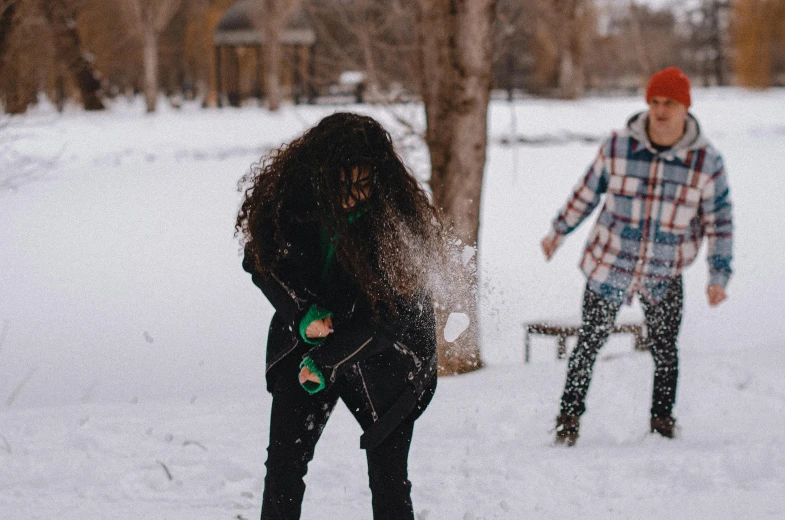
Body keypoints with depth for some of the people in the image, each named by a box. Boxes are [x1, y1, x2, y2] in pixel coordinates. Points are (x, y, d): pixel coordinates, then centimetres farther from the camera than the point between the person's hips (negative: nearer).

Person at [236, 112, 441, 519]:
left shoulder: (396, 216, -25)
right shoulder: (286, 196, -16)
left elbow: (391, 308, -20)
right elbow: (261, 261, -1)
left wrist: (326, 360, -18)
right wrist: (302, 314, -16)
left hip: (384, 357, -3)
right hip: (305, 340, 3)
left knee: (388, 481, -3)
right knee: (284, 461, 1)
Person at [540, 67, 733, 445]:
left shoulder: (707, 162, -7)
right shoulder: (617, 147, -8)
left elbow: (719, 222, 1)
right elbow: (587, 191, 8)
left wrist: (718, 276, -3)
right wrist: (559, 231, 16)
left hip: (665, 276, 0)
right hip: (609, 263, 0)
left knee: (664, 350, 1)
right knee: (589, 341, 4)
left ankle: (662, 418, 21)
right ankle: (570, 415, 17)